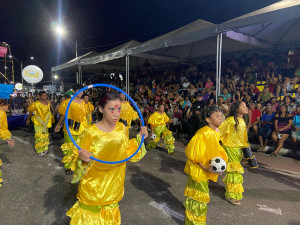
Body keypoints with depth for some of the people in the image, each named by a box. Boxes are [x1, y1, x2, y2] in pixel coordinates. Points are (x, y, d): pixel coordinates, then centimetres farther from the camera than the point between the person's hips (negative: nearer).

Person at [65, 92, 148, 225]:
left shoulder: (122, 129, -7)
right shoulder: (90, 132, -21)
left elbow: (127, 153, 4)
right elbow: (78, 158, -12)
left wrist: (139, 138, -7)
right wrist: (83, 159, -33)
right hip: (93, 188, -4)